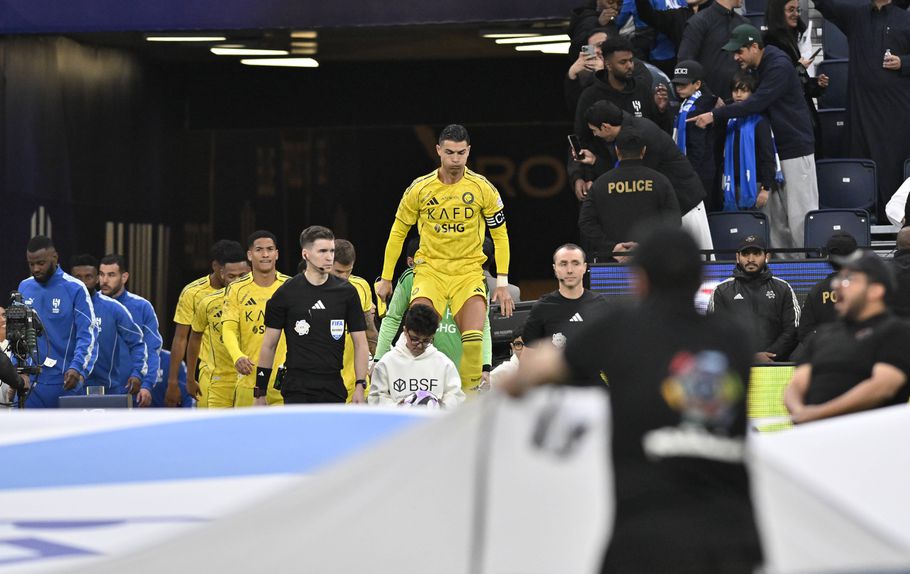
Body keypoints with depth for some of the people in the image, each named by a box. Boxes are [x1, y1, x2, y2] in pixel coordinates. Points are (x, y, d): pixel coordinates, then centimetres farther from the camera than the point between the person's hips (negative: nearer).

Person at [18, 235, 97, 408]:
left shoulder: (75, 289, -5)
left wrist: (77, 368, -25)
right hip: (29, 381, 4)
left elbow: (87, 335, -10)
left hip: (65, 381, -4)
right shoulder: (24, 288, 9)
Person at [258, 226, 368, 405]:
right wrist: (260, 392, 4)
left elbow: (360, 344, 9)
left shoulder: (347, 292, 6)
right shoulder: (286, 293, 0)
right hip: (297, 389, -2)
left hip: (334, 390, 3)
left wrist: (360, 386, -1)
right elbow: (269, 345, 5)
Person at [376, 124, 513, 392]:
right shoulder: (419, 189, -3)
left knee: (473, 339, -18)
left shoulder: (483, 189, -4)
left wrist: (502, 283, -1)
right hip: (430, 268, 0)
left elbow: (500, 235, 5)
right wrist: (386, 278, 10)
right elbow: (398, 233, 9)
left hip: (469, 271, 0)